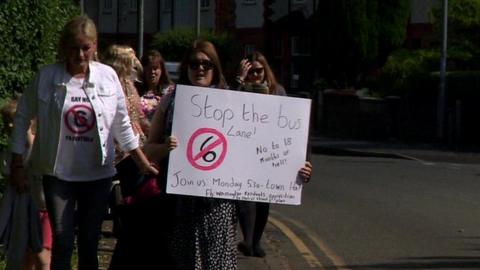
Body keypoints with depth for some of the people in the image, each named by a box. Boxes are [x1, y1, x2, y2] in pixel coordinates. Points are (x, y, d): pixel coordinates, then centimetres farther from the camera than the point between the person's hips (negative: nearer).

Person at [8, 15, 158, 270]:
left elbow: (121, 124, 7)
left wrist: (142, 161, 7)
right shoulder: (46, 77, -8)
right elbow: (23, 117, 1)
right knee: (62, 241, -5)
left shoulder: (108, 76, -2)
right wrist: (17, 165, -1)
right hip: (58, 173, -2)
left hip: (98, 173, 2)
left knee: (89, 242, 10)